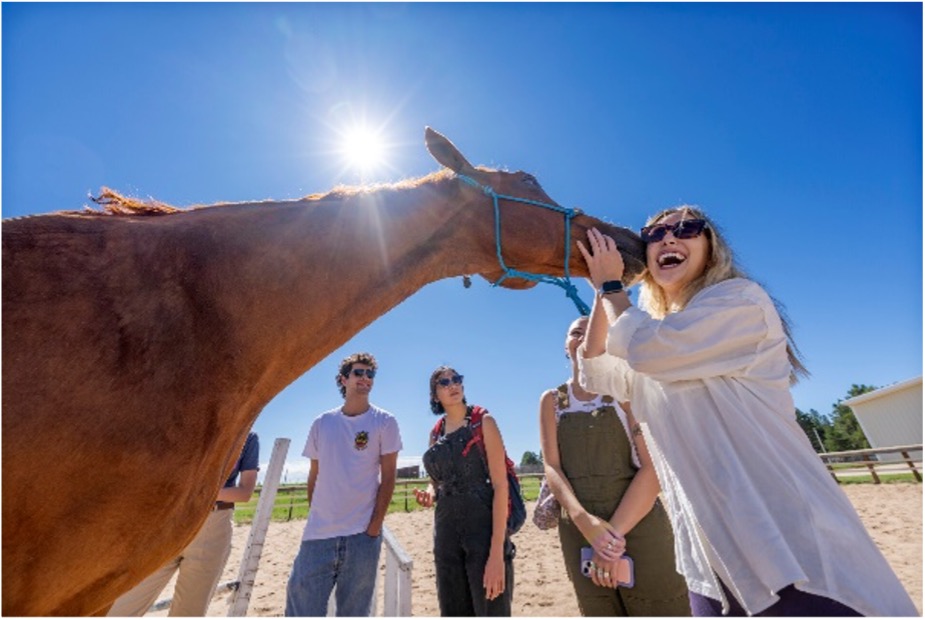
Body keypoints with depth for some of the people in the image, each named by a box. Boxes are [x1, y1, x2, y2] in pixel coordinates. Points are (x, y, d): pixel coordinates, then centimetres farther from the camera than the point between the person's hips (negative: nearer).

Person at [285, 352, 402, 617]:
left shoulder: (384, 422, -3)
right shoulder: (322, 423, 5)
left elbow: (388, 476, -5)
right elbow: (314, 476, 11)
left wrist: (375, 525, -9)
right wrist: (315, 518, 7)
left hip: (362, 533, -2)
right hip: (318, 533, 2)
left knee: (354, 611, 11)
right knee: (302, 607, 6)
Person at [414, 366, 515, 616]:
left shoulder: (483, 422, -7)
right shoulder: (436, 434, 8)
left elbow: (500, 484, -13)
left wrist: (497, 551, -19)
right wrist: (429, 494, -3)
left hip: (484, 529, -5)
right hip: (446, 532, 5)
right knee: (453, 611, 16)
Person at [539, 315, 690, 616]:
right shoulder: (551, 400, 4)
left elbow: (653, 467, -11)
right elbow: (551, 467, -3)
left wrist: (615, 533, -17)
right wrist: (582, 519, -20)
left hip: (638, 526, -2)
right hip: (578, 532, 3)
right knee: (598, 611, 16)